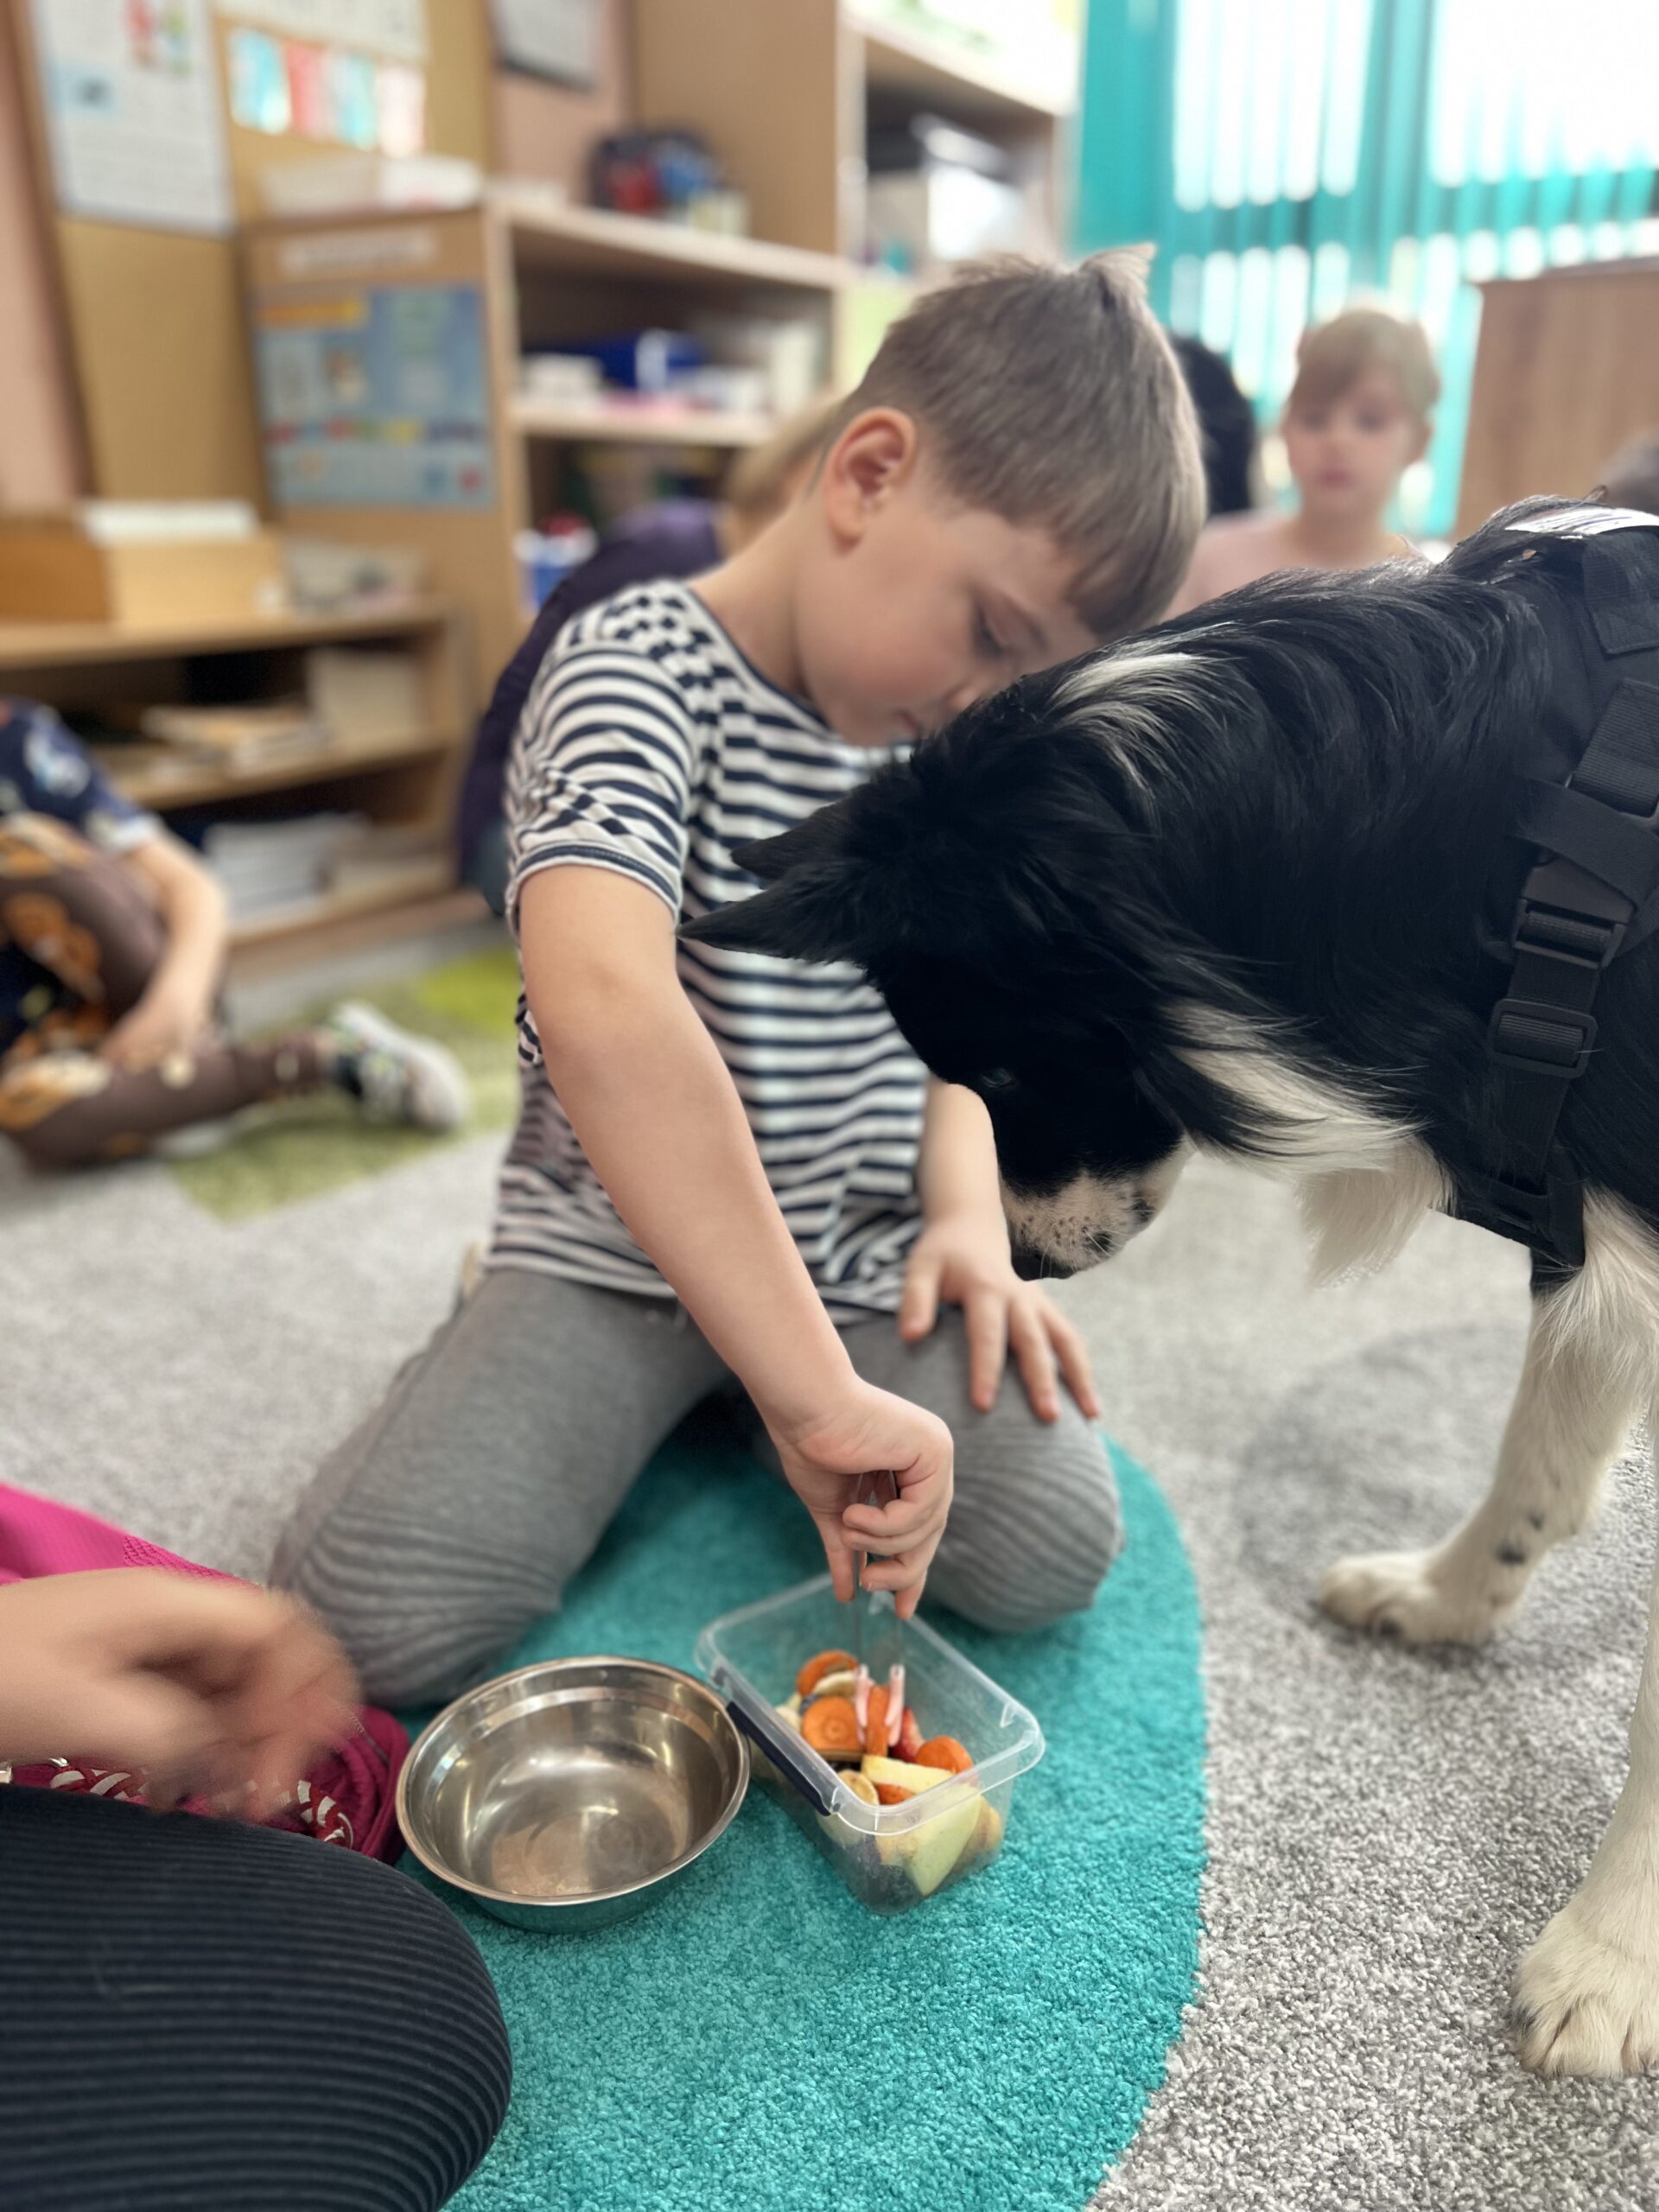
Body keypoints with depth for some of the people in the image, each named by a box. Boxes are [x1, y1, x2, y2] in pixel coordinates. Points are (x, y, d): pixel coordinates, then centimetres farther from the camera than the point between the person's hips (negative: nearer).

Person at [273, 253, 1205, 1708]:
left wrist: (967, 1209, -6)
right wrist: (817, 1392, -41)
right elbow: (604, 1009, -39)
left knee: (1052, 1556, -13)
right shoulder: (639, 676, -20)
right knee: (375, 1613, -20)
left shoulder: (935, 741, 5)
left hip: (868, 1251, 6)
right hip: (621, 1246, -5)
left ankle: (719, 1393, 12)